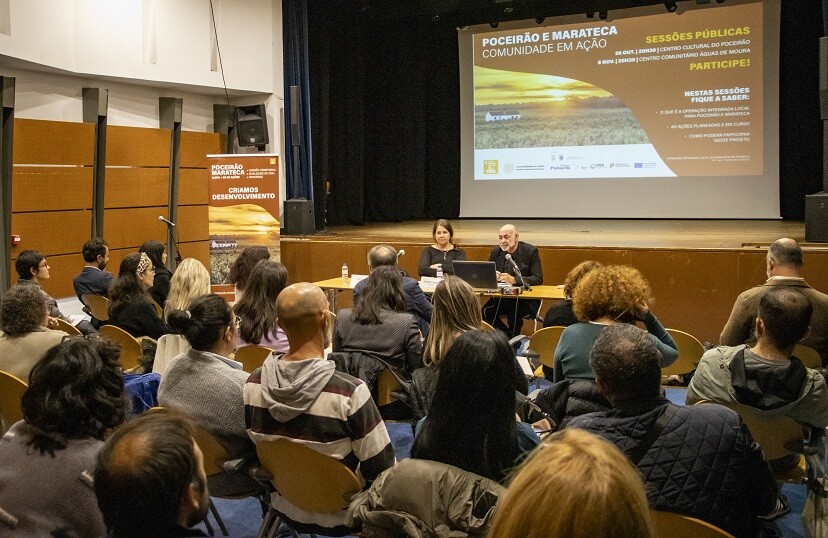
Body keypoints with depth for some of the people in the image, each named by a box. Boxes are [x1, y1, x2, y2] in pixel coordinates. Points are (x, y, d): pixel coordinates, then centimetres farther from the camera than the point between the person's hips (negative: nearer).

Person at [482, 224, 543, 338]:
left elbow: (538, 279, -11)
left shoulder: (531, 251, -4)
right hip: (500, 298, 4)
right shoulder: (495, 251, 9)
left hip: (525, 299, -4)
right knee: (485, 311, -23)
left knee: (514, 312, -34)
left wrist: (514, 280, -25)